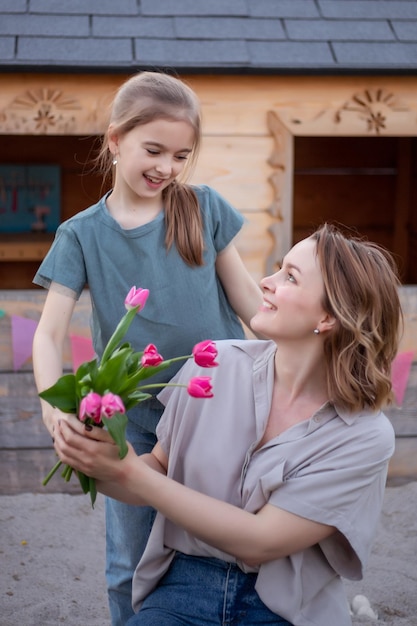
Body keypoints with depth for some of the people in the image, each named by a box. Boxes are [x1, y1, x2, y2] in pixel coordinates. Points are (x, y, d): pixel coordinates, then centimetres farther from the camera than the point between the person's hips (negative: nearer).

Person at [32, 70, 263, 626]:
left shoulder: (205, 209, -2)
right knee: (131, 565, 12)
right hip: (133, 419, 0)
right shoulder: (83, 234, -4)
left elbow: (246, 295, 6)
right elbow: (49, 333, -9)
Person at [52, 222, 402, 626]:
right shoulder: (215, 365, -5)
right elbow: (159, 472, 6)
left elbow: (258, 541, -17)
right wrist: (94, 463, -16)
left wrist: (127, 472, -20)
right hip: (185, 586, 1)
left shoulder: (365, 436, -14)